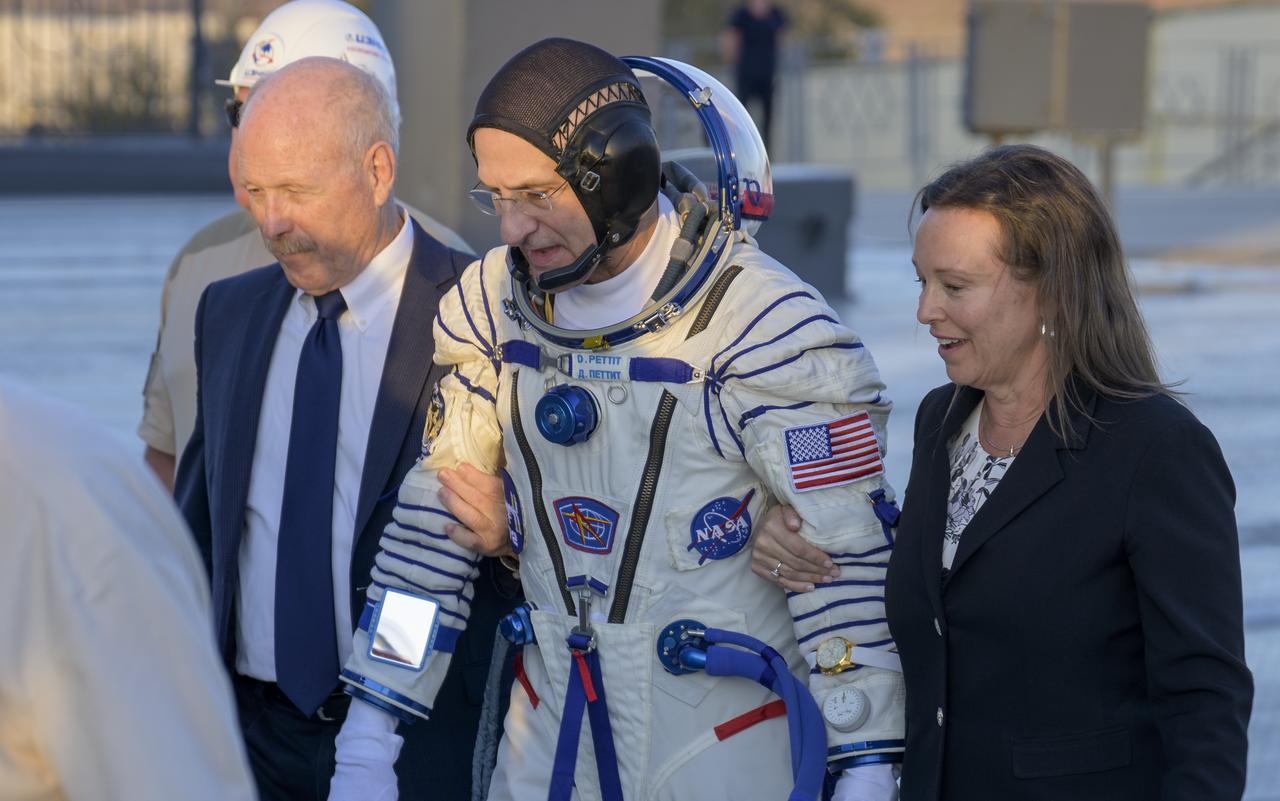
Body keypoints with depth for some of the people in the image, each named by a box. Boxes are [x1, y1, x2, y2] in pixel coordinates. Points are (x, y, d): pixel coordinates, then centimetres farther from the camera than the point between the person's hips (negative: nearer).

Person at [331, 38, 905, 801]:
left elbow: (849, 558, -15)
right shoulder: (493, 305, -1)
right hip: (548, 735, 5)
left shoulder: (766, 327, -18)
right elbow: (436, 519, 4)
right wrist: (369, 738, 2)